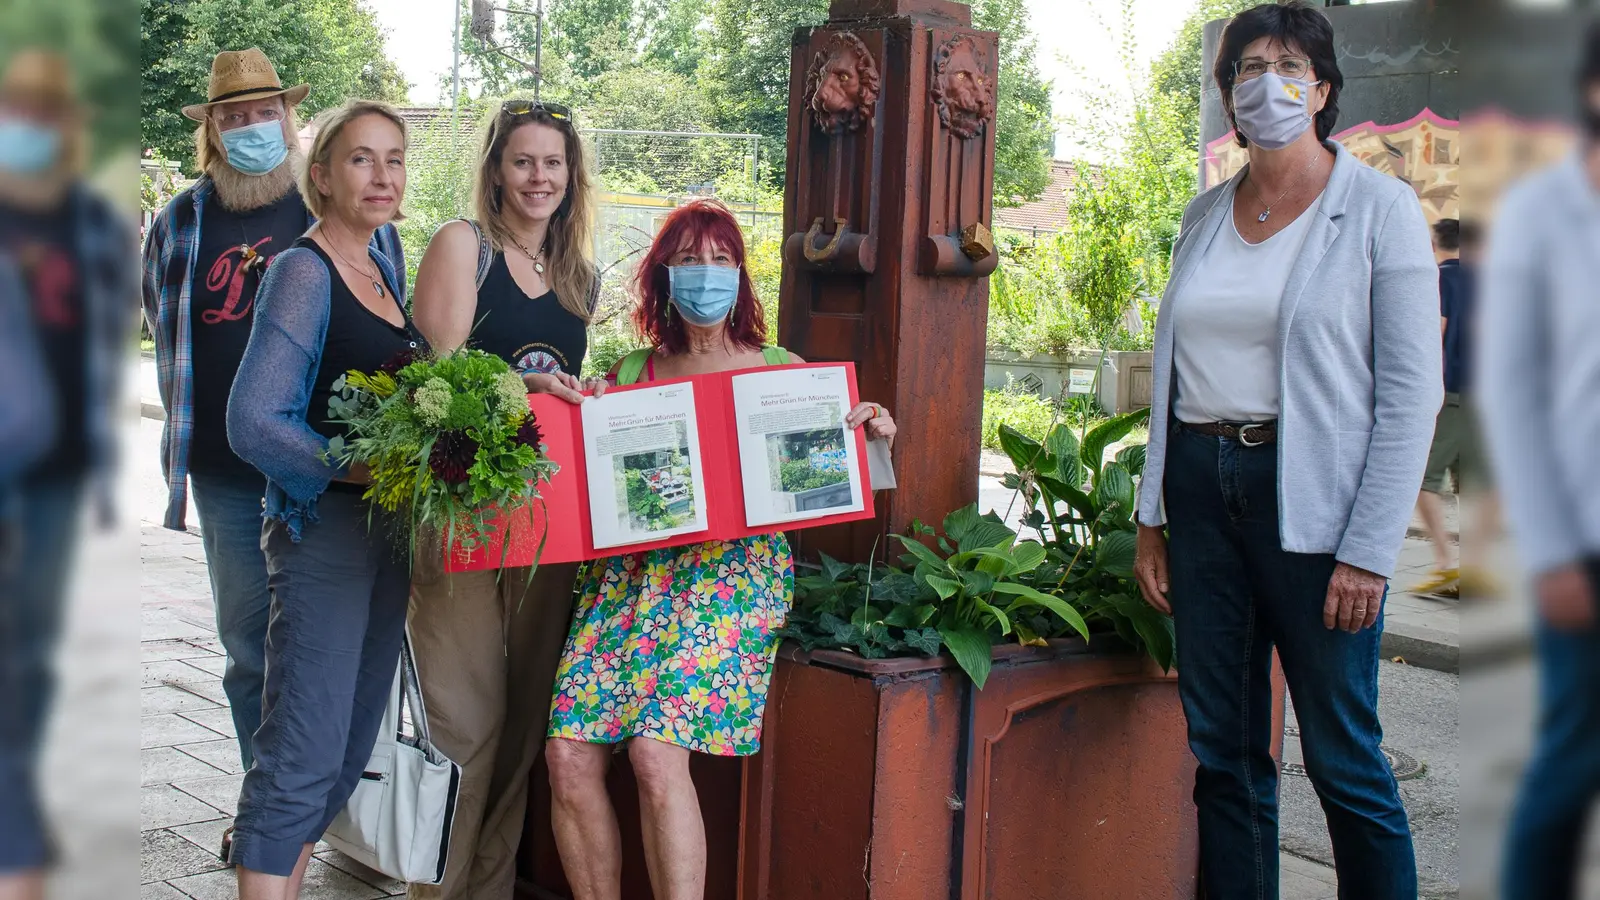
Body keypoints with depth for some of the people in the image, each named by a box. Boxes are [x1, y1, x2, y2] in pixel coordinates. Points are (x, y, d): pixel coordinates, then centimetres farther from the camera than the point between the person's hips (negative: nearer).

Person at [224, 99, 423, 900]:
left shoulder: (387, 270, 13)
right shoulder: (303, 272, -11)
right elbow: (253, 422, -17)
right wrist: (369, 466, -24)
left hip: (389, 528, 8)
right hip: (321, 529, -8)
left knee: (349, 744, 14)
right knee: (305, 752, -7)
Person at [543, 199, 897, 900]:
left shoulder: (781, 370, 10)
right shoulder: (629, 374, 14)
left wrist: (873, 435, -8)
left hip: (731, 571, -3)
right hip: (631, 570, 3)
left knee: (657, 753, -21)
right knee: (569, 756, -11)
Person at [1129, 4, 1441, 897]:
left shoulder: (1380, 208, -3)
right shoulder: (1206, 215, 12)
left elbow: (1411, 391, -8)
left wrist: (1369, 551, -13)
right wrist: (1153, 516, 10)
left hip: (1311, 498, -5)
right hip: (1201, 486, 5)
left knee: (1343, 758, 0)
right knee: (1222, 749, 9)